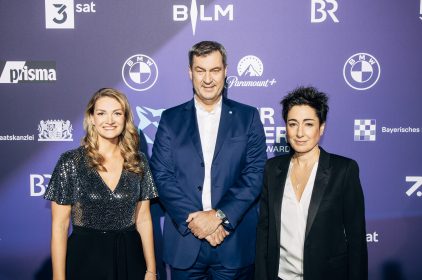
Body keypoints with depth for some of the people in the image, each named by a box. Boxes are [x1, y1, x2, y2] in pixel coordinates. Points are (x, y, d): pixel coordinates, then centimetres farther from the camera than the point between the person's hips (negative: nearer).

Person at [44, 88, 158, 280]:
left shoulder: (138, 162, 0)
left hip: (130, 259, 3)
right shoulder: (70, 162, -9)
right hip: (85, 259, -2)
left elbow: (143, 219, 5)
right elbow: (59, 226, -7)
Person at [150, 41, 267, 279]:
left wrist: (220, 215, -15)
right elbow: (162, 176, -3)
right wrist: (193, 219, -13)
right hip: (184, 241, 1)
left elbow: (255, 174, -5)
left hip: (235, 241, 0)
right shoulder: (171, 119, 4)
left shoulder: (248, 117, 2)